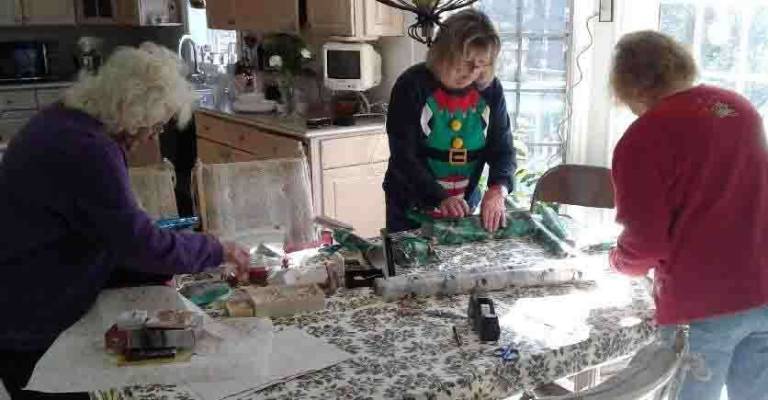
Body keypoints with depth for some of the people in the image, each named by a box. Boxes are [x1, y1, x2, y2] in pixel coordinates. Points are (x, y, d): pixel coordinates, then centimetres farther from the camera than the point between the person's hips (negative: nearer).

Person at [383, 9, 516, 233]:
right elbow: (403, 156, -20)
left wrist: (497, 190, -25)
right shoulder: (412, 86, -17)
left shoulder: (491, 90, -5)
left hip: (464, 208, 4)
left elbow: (502, 149, -4)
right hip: (411, 209, -3)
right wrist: (440, 198, -32)